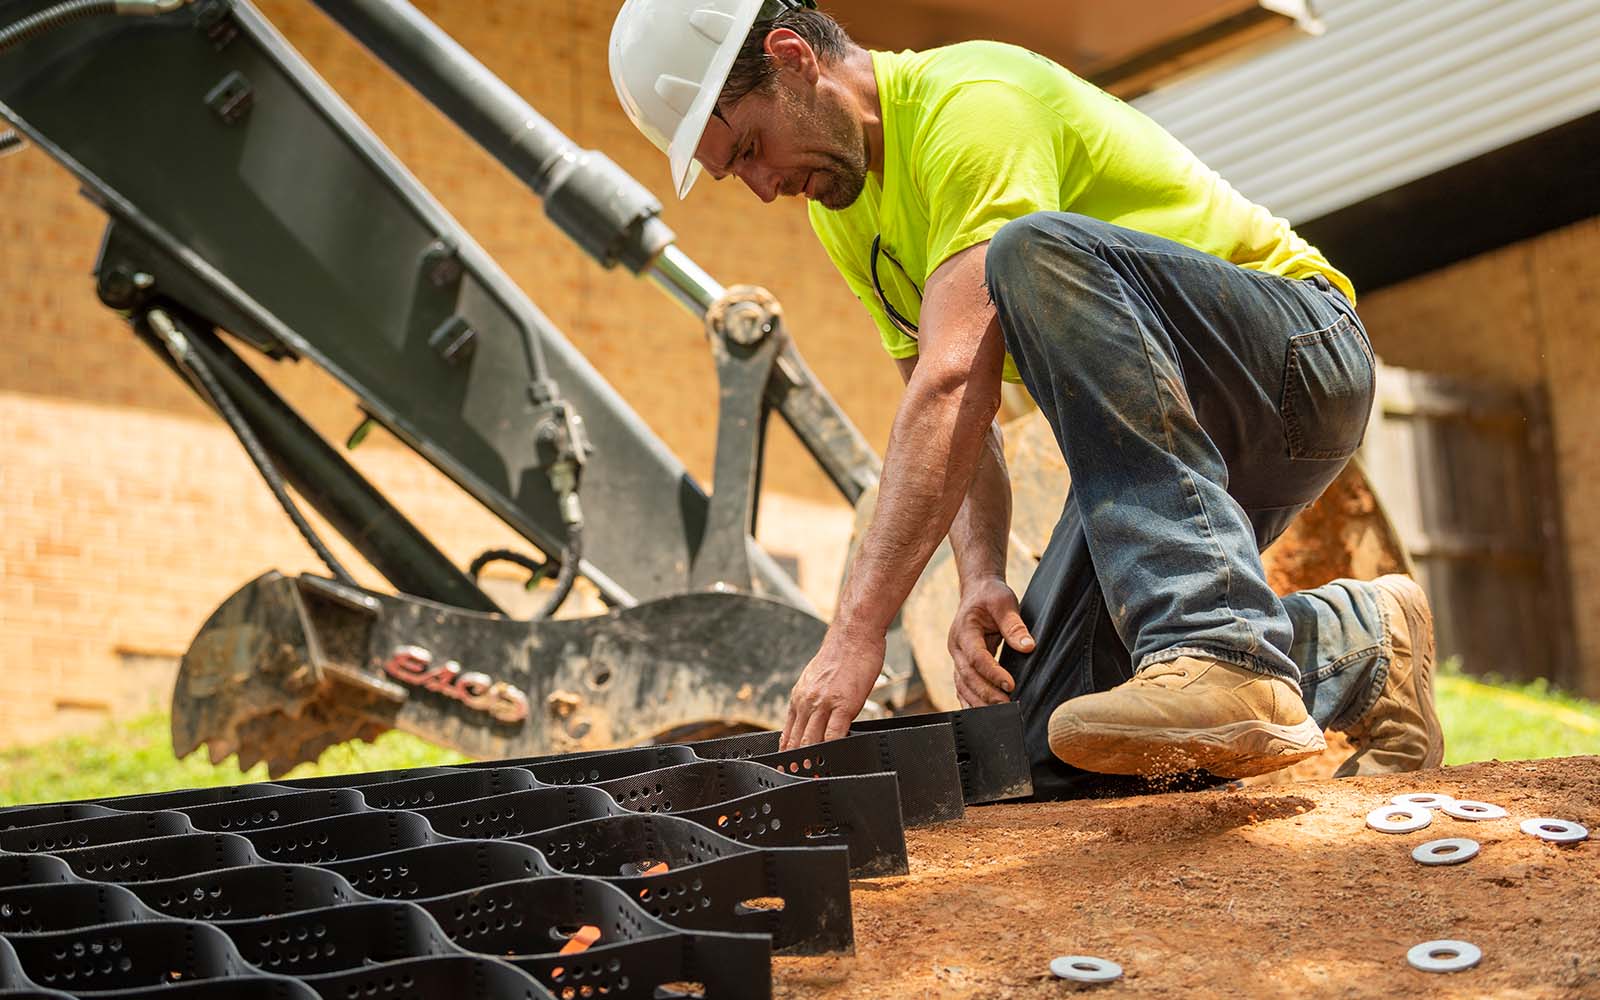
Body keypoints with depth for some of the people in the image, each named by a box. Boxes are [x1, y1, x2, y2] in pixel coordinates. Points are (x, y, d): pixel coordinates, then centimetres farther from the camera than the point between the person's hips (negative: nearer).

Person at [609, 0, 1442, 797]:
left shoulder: (971, 103, -21)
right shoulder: (841, 208, 8)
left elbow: (956, 386, -32)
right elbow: (961, 428, 5)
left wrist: (858, 629, -35)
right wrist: (981, 578, -14)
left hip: (1300, 350, -8)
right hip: (1163, 434, 8)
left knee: (1036, 252, -36)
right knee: (1043, 738, -7)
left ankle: (1225, 655, -41)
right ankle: (1361, 648, 13)